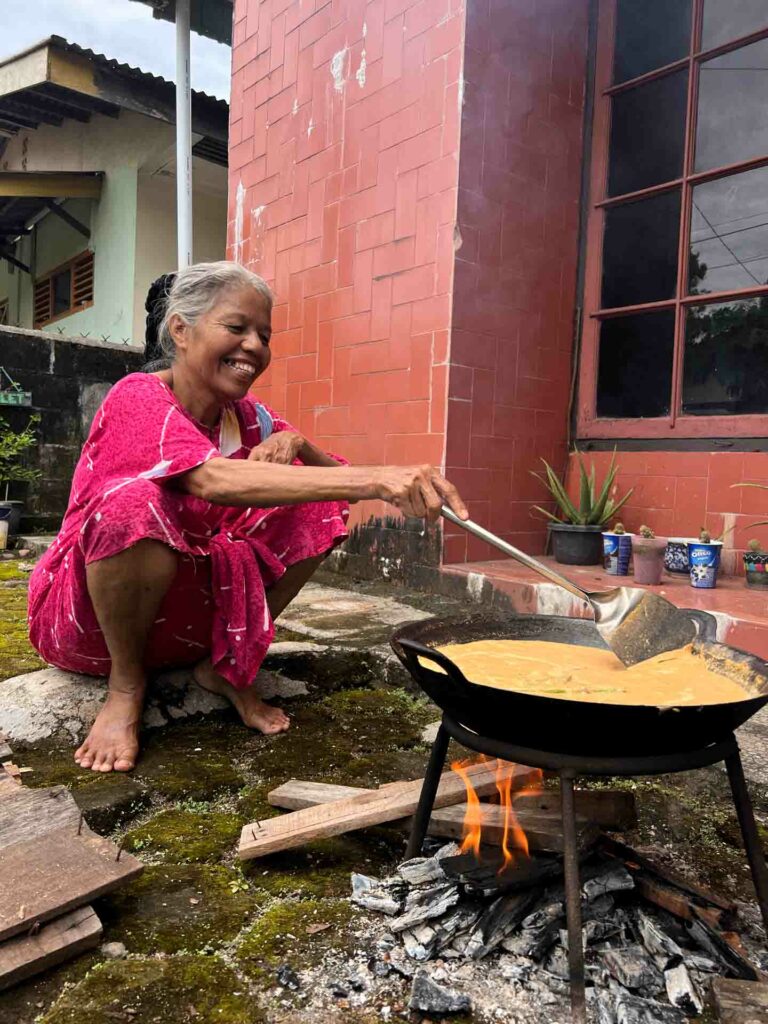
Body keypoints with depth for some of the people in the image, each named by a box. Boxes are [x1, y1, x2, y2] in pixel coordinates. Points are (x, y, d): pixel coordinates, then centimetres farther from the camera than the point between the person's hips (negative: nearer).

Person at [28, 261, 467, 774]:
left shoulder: (249, 416, 0)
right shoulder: (139, 398, -19)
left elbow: (336, 479, -2)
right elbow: (214, 480, -39)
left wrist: (298, 444, -24)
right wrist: (374, 477, -48)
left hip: (186, 613, 6)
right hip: (86, 614, -5)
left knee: (318, 504, -8)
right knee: (134, 501, -36)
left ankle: (225, 666, 1)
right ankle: (126, 683, -11)